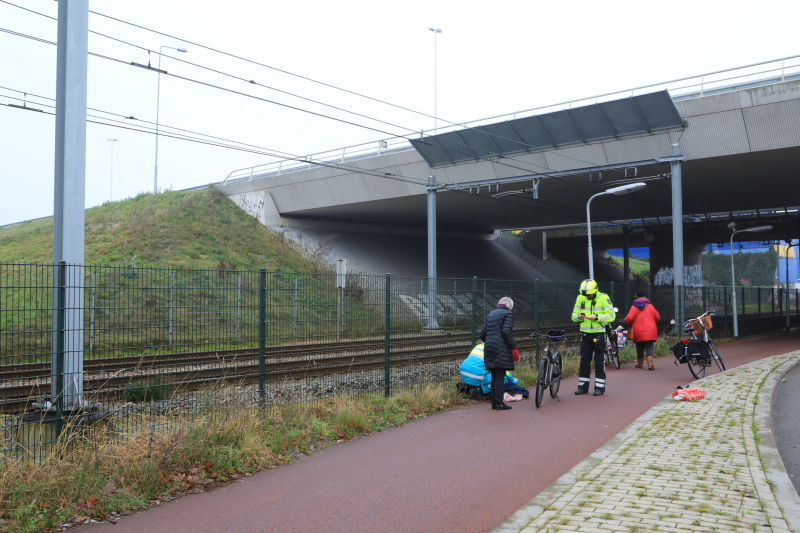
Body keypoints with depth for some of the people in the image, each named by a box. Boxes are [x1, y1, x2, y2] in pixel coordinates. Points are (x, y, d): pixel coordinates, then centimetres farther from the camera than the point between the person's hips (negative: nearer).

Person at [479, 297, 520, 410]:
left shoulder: (491, 315, 19)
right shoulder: (508, 314, -2)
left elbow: (482, 333, 16)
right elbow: (506, 332, -15)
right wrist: (514, 348, -12)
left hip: (489, 348, 7)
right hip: (501, 349, -7)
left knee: (494, 375, 11)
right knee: (500, 376, -5)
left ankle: (494, 402, 14)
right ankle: (499, 403, -6)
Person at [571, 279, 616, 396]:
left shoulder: (603, 298, -8)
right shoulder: (580, 298, 4)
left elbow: (611, 316, -13)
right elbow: (573, 315, 8)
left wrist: (597, 317, -26)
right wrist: (579, 316, -16)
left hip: (599, 333, -4)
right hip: (585, 333, 4)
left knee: (599, 360, 1)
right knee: (584, 359, 6)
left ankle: (600, 386, 10)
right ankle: (583, 386, 14)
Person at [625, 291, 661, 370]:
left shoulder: (634, 307, -2)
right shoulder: (650, 306, 5)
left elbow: (629, 318, -10)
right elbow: (657, 317, 10)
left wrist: (625, 319, 13)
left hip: (639, 331, -1)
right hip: (650, 331, 1)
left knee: (640, 347, 13)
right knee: (649, 347, -1)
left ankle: (640, 363, 24)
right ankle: (650, 362, -20)